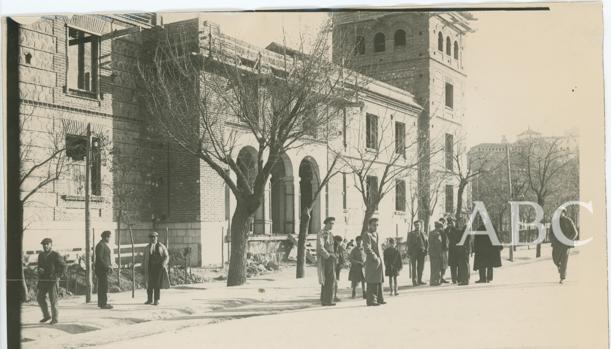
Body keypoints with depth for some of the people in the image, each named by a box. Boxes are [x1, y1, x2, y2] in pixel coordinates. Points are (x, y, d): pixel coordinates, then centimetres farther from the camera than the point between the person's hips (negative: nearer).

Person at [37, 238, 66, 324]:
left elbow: (63, 266, -4)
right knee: (40, 298, 7)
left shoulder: (56, 255, -6)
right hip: (42, 280, 6)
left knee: (53, 300, -4)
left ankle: (55, 318, 5)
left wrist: (58, 275, -11)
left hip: (52, 281, -6)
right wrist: (40, 269, -1)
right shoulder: (41, 255, 11)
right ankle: (46, 316, 22)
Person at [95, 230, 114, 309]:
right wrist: (107, 266, -19)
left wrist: (109, 266, 15)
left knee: (102, 286, 13)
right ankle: (103, 304, -12)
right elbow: (99, 258, -20)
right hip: (102, 269, -10)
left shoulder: (104, 245, 17)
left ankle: (101, 302, 19)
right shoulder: (100, 245, -14)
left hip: (105, 268, 10)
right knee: (104, 286, -11)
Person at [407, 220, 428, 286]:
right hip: (414, 252, -4)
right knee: (414, 267, -5)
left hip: (421, 252, 4)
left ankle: (419, 280, 13)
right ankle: (414, 281, -5)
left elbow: (426, 242, 19)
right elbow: (409, 243, 0)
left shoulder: (422, 233, 16)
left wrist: (425, 249, 6)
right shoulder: (411, 233, 4)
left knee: (421, 266, 5)